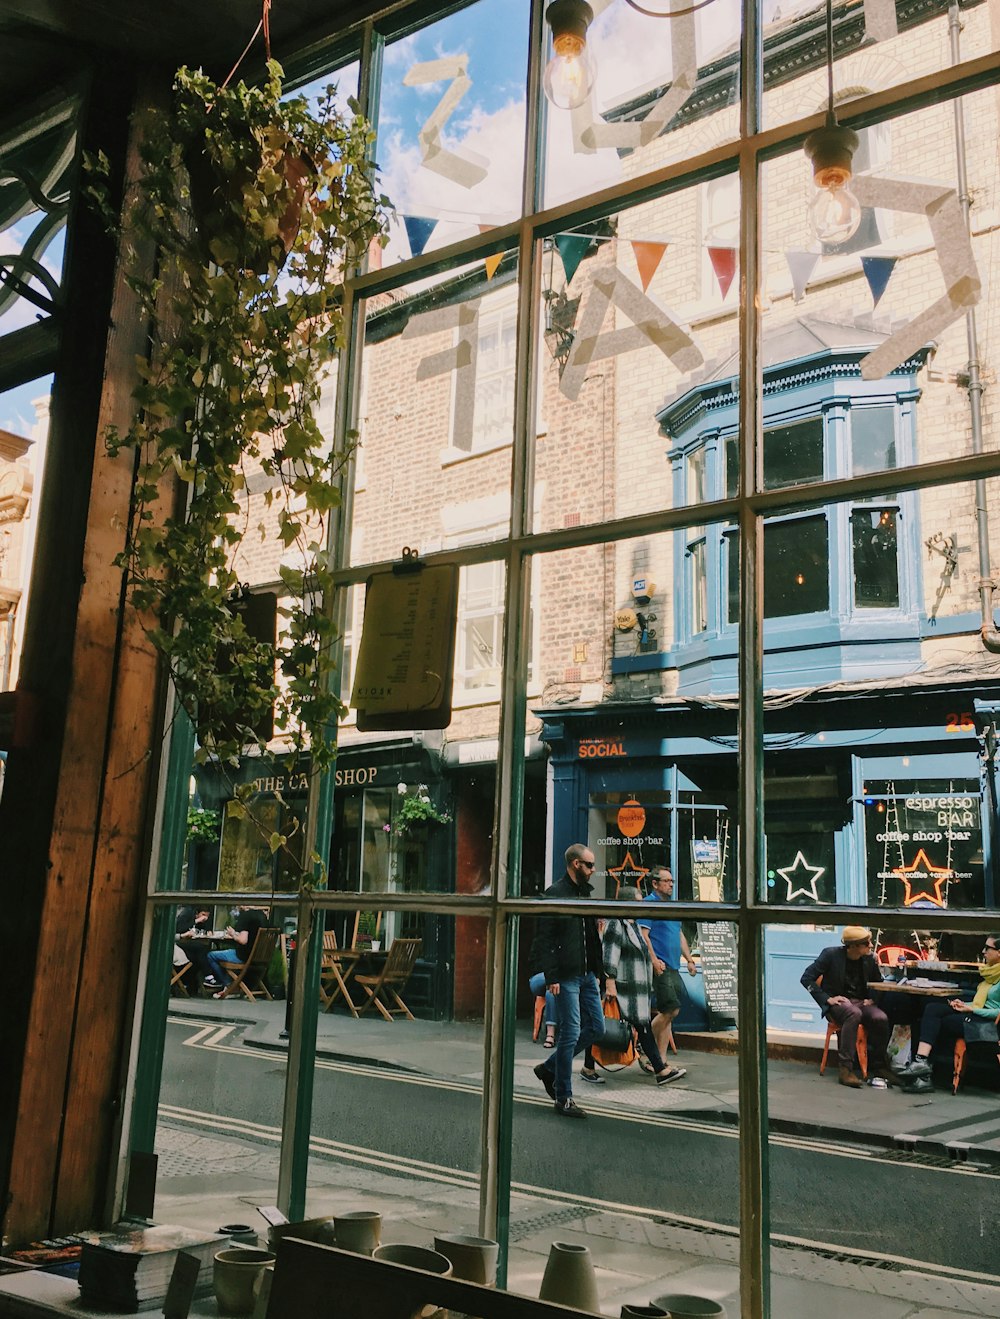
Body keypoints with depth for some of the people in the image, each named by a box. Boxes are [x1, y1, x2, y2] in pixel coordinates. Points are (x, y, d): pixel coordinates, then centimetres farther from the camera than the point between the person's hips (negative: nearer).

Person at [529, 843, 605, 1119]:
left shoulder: (585, 893, 15)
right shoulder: (555, 894, -11)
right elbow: (544, 939, -15)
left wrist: (596, 970, 16)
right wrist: (551, 977, -19)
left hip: (587, 974, 9)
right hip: (566, 977, -9)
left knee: (596, 1027, 10)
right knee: (571, 1033, -4)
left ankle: (549, 1068, 25)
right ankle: (563, 1099, 8)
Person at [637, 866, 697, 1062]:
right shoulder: (648, 903, -7)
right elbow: (643, 934, -15)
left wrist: (689, 959, 18)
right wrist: (654, 960, -22)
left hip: (673, 967, 9)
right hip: (660, 966, -9)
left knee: (667, 1014, 7)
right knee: (671, 1009, -14)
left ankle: (661, 1060, 12)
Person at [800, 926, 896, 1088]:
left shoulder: (869, 959, 4)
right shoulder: (831, 955, -8)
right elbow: (806, 978, -8)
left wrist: (872, 998, 1)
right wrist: (827, 999, -17)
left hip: (860, 1001, 4)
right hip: (838, 1001, -4)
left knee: (881, 1018, -28)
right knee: (854, 1013, -38)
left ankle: (877, 1065, -10)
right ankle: (845, 1067, -35)